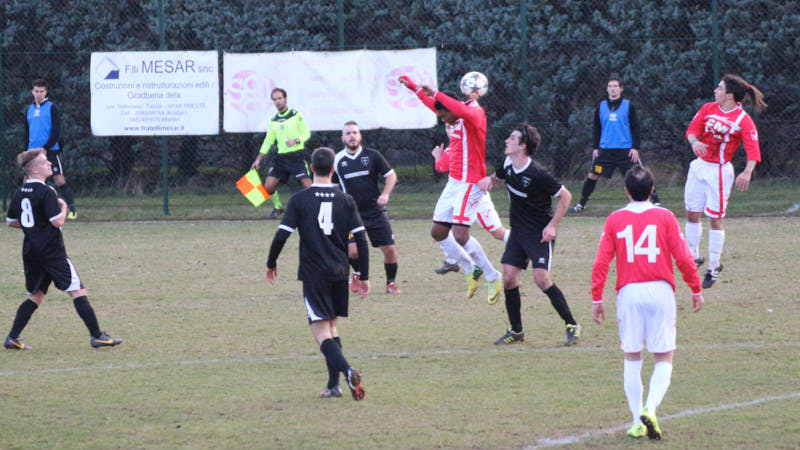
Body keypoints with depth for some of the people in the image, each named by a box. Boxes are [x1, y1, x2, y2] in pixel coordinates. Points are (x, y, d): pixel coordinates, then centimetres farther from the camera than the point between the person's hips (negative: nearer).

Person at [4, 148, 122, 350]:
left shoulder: (20, 192, 11)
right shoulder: (46, 192, -14)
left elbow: (11, 222, 18)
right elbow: (58, 221, -18)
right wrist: (64, 207, 0)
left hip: (31, 251, 8)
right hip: (52, 251, -8)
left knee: (36, 295, 16)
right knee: (77, 291, -5)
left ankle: (12, 338, 8)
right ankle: (97, 336, -7)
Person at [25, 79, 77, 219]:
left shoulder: (51, 107, -3)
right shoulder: (30, 109, 13)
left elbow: (56, 131, -8)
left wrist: (45, 148, -16)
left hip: (50, 150, -5)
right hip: (33, 152, 5)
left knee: (59, 180, -8)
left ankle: (72, 209, -4)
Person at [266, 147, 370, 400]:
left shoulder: (300, 200, -4)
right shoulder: (345, 200, 4)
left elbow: (282, 235, -7)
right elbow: (361, 240, 2)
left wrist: (271, 264, 9)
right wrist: (364, 276, 8)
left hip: (313, 274, -4)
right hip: (340, 273, 4)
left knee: (321, 331, -7)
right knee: (332, 327, 18)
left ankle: (347, 371, -31)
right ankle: (333, 385, 14)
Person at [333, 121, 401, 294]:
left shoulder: (372, 156, 2)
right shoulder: (337, 161, 3)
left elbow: (391, 175, 6)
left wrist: (385, 194, -9)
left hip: (375, 211, 1)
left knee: (389, 249, -6)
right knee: (353, 250, -17)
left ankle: (391, 282, 18)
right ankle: (357, 274, 17)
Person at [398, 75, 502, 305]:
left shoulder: (475, 114, -17)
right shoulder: (452, 120, 9)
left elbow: (465, 111, -42)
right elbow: (433, 103, 30)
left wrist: (436, 93, -40)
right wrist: (413, 86, 37)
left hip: (469, 184, -9)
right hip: (453, 182, 9)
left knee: (460, 236, -17)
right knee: (438, 232, 8)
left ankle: (492, 278, -1)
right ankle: (470, 271, 23)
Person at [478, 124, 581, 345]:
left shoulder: (537, 174, -22)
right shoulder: (508, 165, 0)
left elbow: (565, 196, -13)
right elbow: (498, 178, 23)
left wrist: (552, 226, -16)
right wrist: (489, 180, -1)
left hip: (540, 234, -7)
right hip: (518, 232, 7)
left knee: (541, 278, -17)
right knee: (508, 278, 0)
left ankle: (571, 325, -3)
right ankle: (516, 331, 13)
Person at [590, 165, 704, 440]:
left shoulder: (615, 220, 4)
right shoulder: (665, 217, 0)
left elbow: (601, 262, 1)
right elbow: (683, 258, -2)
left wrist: (597, 299, 7)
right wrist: (696, 290, 9)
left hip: (629, 293, 1)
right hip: (660, 292, -1)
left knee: (632, 358, 12)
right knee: (664, 359, 5)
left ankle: (637, 422, 7)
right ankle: (650, 409, -18)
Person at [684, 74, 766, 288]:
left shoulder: (743, 120, -13)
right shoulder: (708, 109, 4)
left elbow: (753, 150, -20)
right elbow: (693, 128, 4)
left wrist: (747, 171, -38)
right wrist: (694, 141, -21)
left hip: (719, 171, -6)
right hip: (699, 166, 6)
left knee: (715, 219, -2)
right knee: (692, 213, 11)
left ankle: (713, 268, 8)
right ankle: (694, 257, 28)